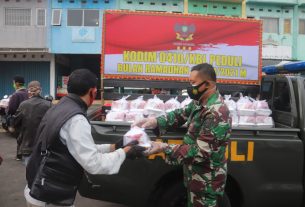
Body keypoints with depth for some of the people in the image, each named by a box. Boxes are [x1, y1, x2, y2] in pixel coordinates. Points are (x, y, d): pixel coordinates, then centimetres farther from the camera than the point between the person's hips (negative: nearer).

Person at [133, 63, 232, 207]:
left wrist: (164, 148, -30)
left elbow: (201, 151, -31)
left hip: (207, 181, -8)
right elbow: (182, 114, 10)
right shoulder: (200, 102, 0)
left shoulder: (217, 113, -29)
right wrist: (155, 121, -6)